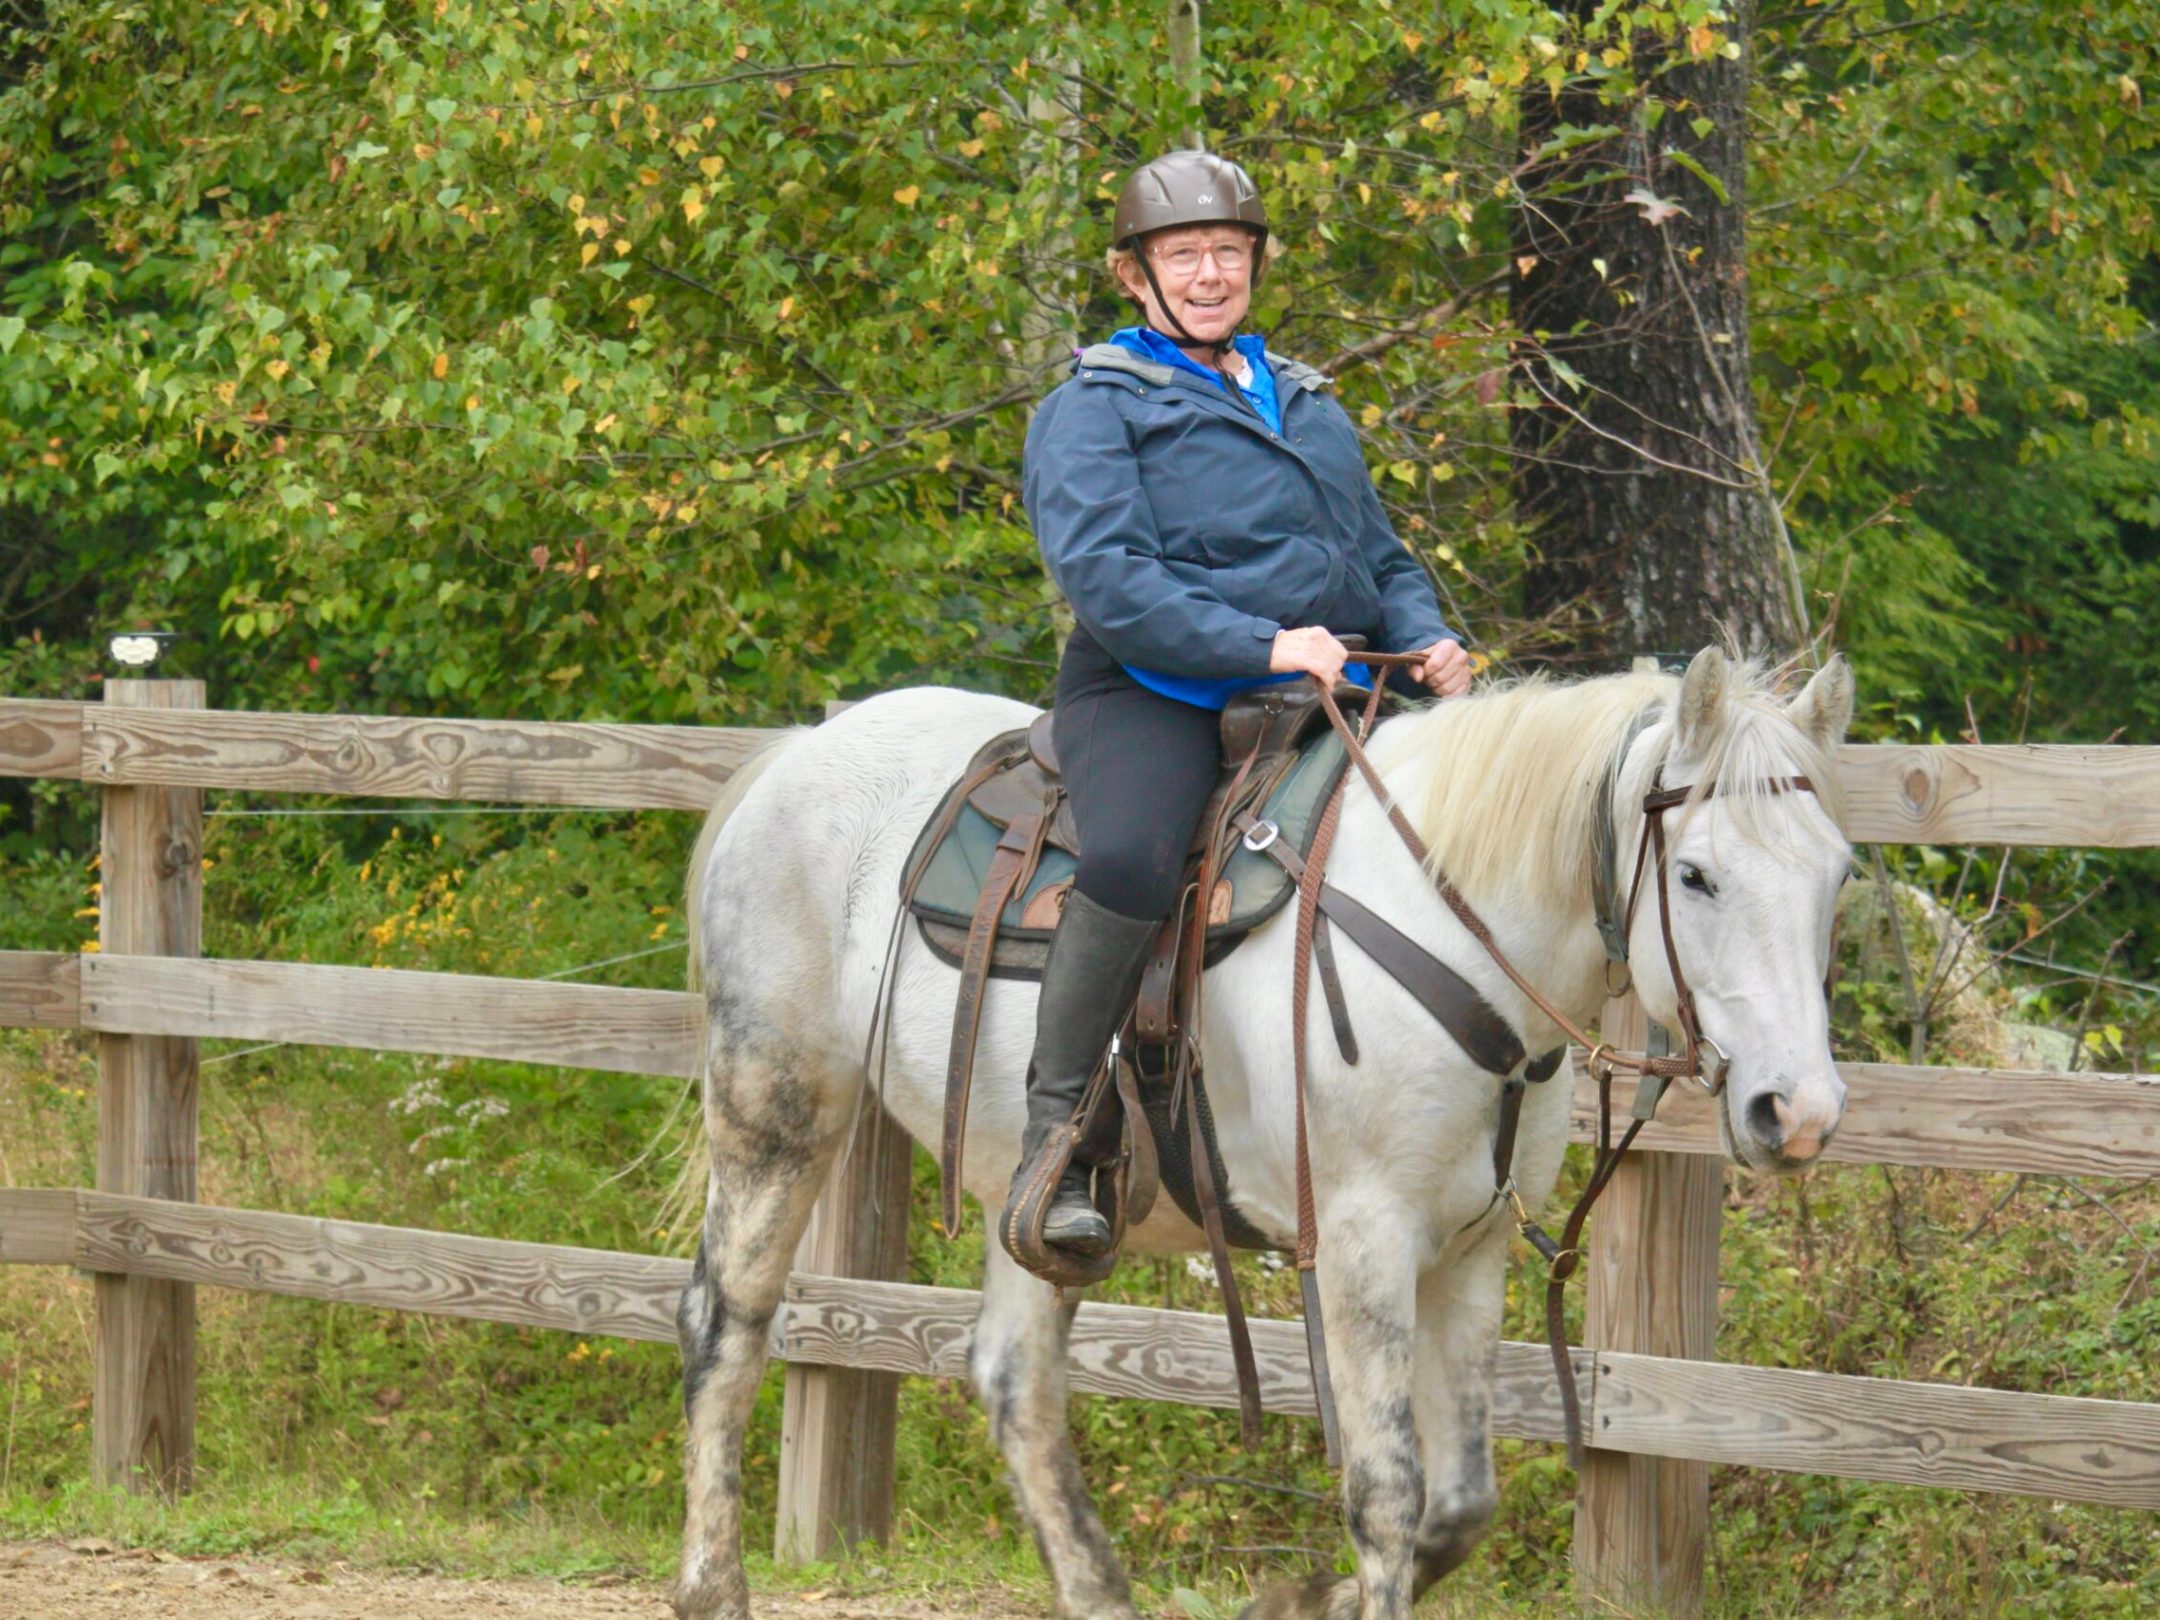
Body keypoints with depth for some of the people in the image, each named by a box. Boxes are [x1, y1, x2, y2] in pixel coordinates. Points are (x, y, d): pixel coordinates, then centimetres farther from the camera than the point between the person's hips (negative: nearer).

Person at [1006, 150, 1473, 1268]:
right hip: (1153, 693, -7)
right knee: (1131, 859, -37)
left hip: (1316, 700, 7)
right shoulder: (1095, 410, 4)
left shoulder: (1308, 409, 25)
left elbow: (1384, 560, 32)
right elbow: (1101, 576, -10)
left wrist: (1428, 642, 8)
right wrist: (1260, 644, -20)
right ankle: (1054, 1134, -24)